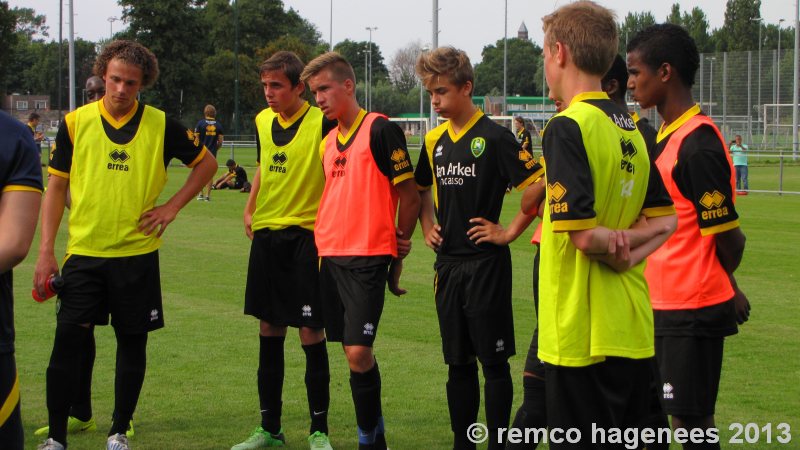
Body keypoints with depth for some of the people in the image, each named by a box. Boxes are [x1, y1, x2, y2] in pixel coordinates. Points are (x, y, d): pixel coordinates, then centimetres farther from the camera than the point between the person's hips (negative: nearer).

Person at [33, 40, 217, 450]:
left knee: (133, 342, 6)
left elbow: (206, 163, 13)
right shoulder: (75, 123, 1)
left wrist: (173, 206, 1)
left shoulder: (161, 126, 0)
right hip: (83, 251, 0)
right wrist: (46, 251, -1)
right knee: (69, 339, -5)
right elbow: (56, 187, 5)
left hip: (137, 252, 0)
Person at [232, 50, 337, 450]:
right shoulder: (263, 121, 7)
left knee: (310, 332, -4)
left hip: (306, 234, -6)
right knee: (269, 330, 11)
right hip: (266, 233, 6)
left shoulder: (322, 123, -12)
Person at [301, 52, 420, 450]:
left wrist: (397, 250, 0)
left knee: (358, 352, -13)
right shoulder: (328, 142, 14)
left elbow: (409, 196, -6)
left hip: (368, 257, -7)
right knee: (352, 352, 9)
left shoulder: (380, 130, -8)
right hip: (332, 255, 7)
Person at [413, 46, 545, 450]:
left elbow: (538, 184, -17)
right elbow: (421, 189, 27)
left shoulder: (494, 137, -11)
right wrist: (427, 226, 13)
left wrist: (510, 231, -13)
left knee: (493, 360, 0)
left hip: (486, 263, -6)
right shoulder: (434, 140, 9)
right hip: (447, 263, 6)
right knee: (458, 362, 12)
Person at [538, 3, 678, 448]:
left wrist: (612, 244, -2)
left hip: (583, 333, -8)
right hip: (634, 329, 8)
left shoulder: (568, 127, -15)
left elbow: (583, 235, -22)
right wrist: (628, 245, -2)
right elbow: (666, 220, 13)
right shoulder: (631, 128, 10)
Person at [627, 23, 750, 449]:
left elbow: (729, 239, -14)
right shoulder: (667, 136, 11)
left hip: (691, 310, -9)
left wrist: (727, 288, 4)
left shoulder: (697, 145, -19)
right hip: (664, 303, 9)